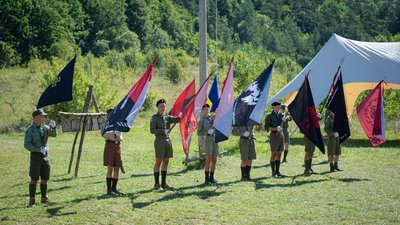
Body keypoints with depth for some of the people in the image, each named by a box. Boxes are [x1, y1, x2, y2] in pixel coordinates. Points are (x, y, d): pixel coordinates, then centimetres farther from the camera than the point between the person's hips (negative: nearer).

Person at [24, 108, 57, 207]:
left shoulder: (44, 127, 8)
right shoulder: (30, 130, -9)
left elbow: (54, 134, 2)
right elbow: (26, 144, -13)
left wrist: (53, 127, -17)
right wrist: (39, 149, -20)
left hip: (45, 155, 6)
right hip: (35, 155, -6)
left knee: (45, 179, 8)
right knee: (34, 179, -6)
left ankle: (44, 198, 18)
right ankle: (32, 200, -1)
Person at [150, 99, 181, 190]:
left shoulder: (167, 117, 13)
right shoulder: (154, 117, -3)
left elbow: (176, 120, -3)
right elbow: (152, 130, -11)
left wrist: (179, 116, -24)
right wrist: (163, 131, -18)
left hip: (167, 141, 6)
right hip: (159, 141, -6)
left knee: (166, 162, 8)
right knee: (158, 162, -6)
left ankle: (163, 183, 14)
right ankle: (156, 184, -4)